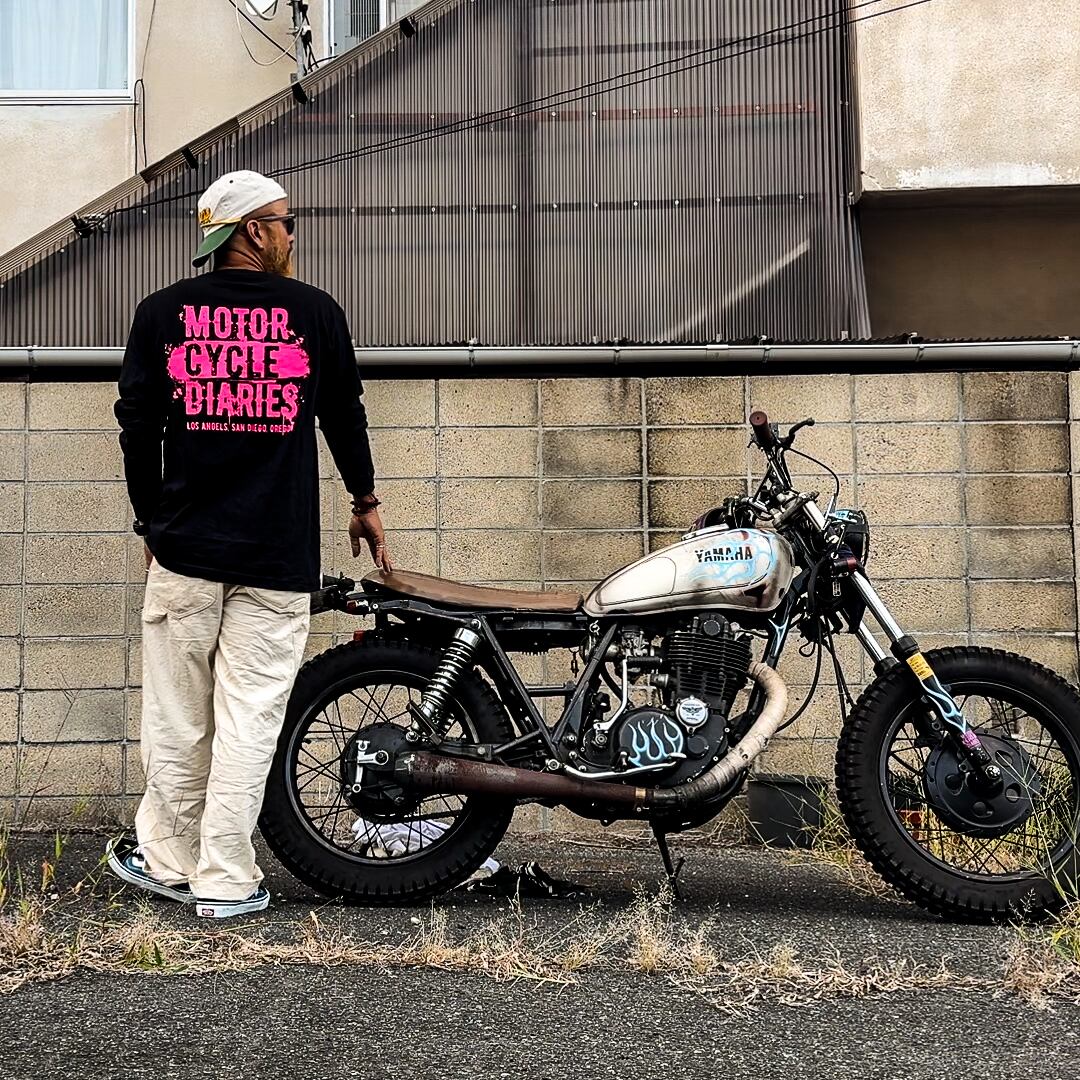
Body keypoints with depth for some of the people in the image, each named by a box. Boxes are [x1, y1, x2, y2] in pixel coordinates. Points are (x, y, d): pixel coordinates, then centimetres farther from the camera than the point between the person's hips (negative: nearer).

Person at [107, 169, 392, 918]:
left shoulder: (162, 314, 4)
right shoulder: (316, 313, 1)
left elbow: (137, 427, 7)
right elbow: (346, 416, 10)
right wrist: (366, 502, 26)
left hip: (185, 548, 2)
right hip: (280, 555, -1)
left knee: (178, 716, 11)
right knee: (249, 717, 2)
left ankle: (168, 859, 24)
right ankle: (226, 881, 8)